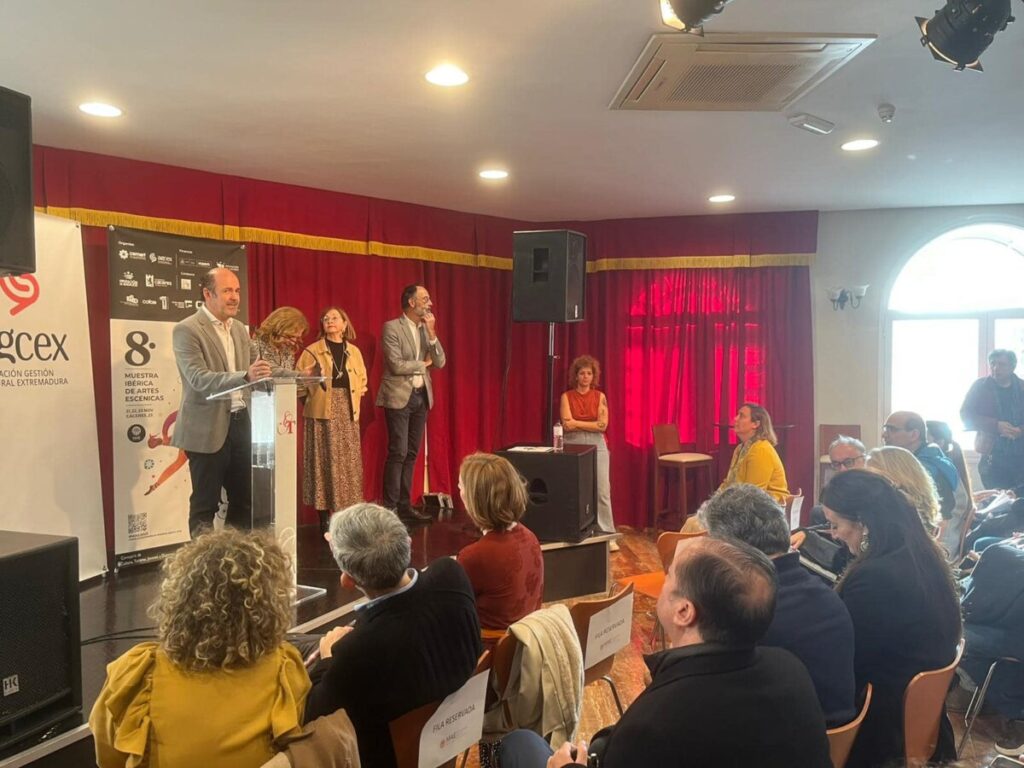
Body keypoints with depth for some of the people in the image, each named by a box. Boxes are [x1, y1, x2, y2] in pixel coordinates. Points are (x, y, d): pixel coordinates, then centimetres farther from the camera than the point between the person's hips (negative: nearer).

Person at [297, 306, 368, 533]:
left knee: (348, 462, 4)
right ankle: (325, 521, 2)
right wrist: (315, 376, -15)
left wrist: (355, 398, 9)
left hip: (347, 412, 4)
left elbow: (362, 379, 20)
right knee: (325, 462, -4)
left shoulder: (354, 351, 12)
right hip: (322, 412, -4)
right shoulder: (312, 351, 0)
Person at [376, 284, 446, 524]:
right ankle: (390, 508, -1)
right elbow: (396, 365, -16)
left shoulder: (426, 329, 11)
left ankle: (405, 505, 15)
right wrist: (423, 364, -4)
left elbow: (440, 362, 4)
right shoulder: (392, 327, -8)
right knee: (398, 453, -8)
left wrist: (431, 333, -7)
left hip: (421, 396, 7)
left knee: (411, 454, 9)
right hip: (399, 397, -6)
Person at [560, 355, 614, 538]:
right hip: (573, 446, -1)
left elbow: (603, 425, -6)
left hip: (596, 446, 1)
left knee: (602, 491, 0)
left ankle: (607, 535, 7)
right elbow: (567, 425, -9)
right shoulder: (566, 396, 2)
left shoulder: (600, 397, 4)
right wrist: (592, 424, -9)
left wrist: (577, 423, -9)